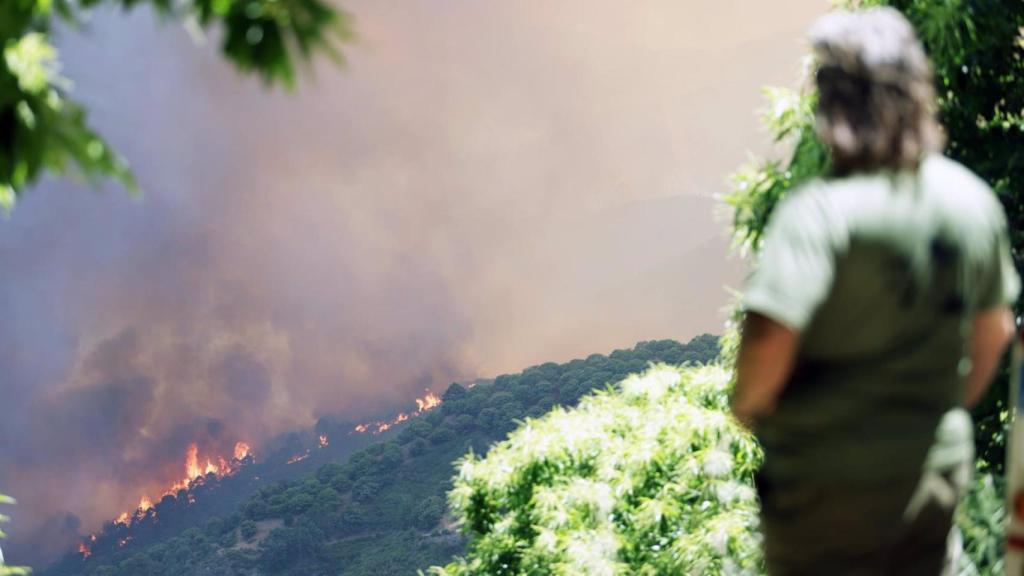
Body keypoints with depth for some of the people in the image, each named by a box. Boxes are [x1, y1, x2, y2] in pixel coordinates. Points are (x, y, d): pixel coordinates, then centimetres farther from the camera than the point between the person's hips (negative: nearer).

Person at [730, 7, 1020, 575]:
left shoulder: (821, 211, -21)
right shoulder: (973, 199, 1)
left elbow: (770, 339, -30)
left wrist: (748, 402, -9)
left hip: (829, 477, -6)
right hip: (936, 468, 6)